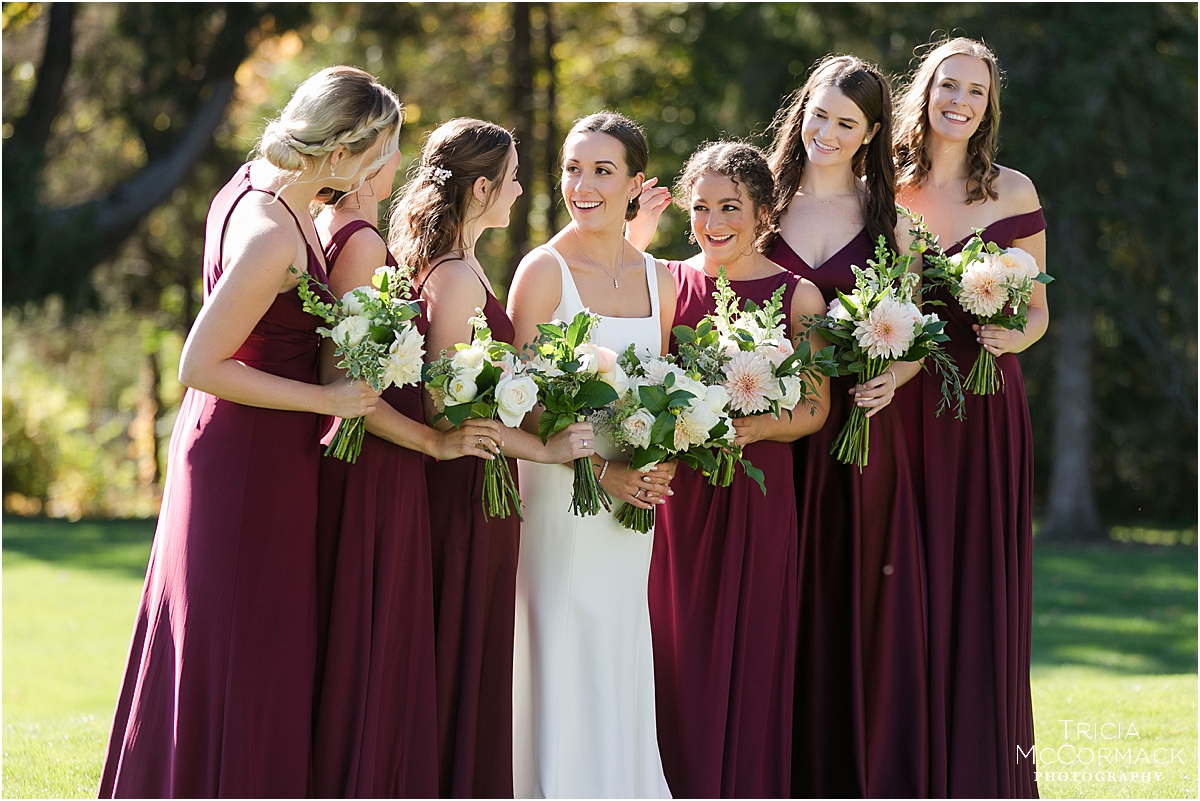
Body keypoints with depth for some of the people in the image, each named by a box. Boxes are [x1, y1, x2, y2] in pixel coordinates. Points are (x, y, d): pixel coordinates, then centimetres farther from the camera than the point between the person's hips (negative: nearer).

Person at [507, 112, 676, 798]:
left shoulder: (657, 278, 9)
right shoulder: (545, 270, -7)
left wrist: (662, 463, -4)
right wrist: (600, 469, -17)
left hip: (633, 494, 5)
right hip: (560, 490, -5)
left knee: (623, 671, 9)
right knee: (567, 666, -3)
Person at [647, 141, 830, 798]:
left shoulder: (798, 295, 3)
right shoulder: (664, 284, 6)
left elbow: (814, 409, 1)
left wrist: (755, 427, -15)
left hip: (759, 491, -1)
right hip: (675, 493, 1)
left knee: (750, 655, 0)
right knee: (678, 657, 0)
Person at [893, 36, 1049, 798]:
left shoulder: (1012, 192, 5)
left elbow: (1038, 310, 9)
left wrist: (1016, 335, -12)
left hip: (986, 411, 0)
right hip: (904, 408, 1)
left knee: (982, 585, -2)